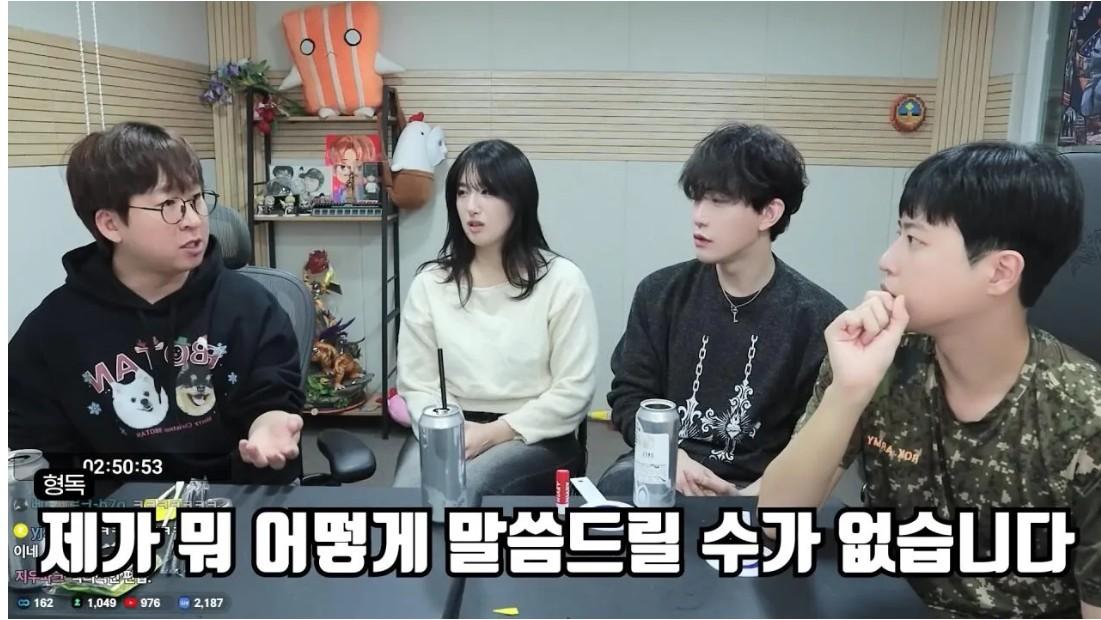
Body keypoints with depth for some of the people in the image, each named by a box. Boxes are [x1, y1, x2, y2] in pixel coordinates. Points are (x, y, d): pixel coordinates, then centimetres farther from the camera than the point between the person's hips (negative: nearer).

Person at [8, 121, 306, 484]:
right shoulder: (52, 329, 1)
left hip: (237, 499, 1)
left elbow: (271, 401, 2)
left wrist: (269, 422, -19)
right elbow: (33, 451, 7)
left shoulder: (250, 306, 1)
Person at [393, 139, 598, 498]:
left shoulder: (562, 280, -5)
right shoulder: (430, 282, 5)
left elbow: (573, 391, -7)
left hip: (534, 438, -2)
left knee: (461, 488, -31)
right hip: (450, 435, 3)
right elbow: (416, 383, 4)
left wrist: (494, 433, -15)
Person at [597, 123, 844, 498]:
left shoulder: (818, 317, -5)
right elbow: (630, 394, 6)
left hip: (754, 486, -1)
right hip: (667, 469, 1)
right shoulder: (660, 293, 3)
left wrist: (761, 492, -18)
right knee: (615, 489, -28)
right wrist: (669, 456, -13)